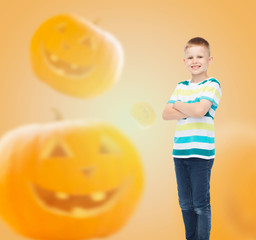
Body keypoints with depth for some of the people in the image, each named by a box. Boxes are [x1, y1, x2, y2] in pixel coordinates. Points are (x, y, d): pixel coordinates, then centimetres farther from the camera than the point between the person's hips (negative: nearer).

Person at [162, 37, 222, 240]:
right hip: (180, 152, 6)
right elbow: (166, 114, 4)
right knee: (185, 203, 14)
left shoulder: (212, 85, -4)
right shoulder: (181, 87, 14)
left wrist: (179, 105, -2)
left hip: (201, 153, -6)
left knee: (201, 205, 1)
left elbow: (199, 110, -20)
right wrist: (189, 111, -10)